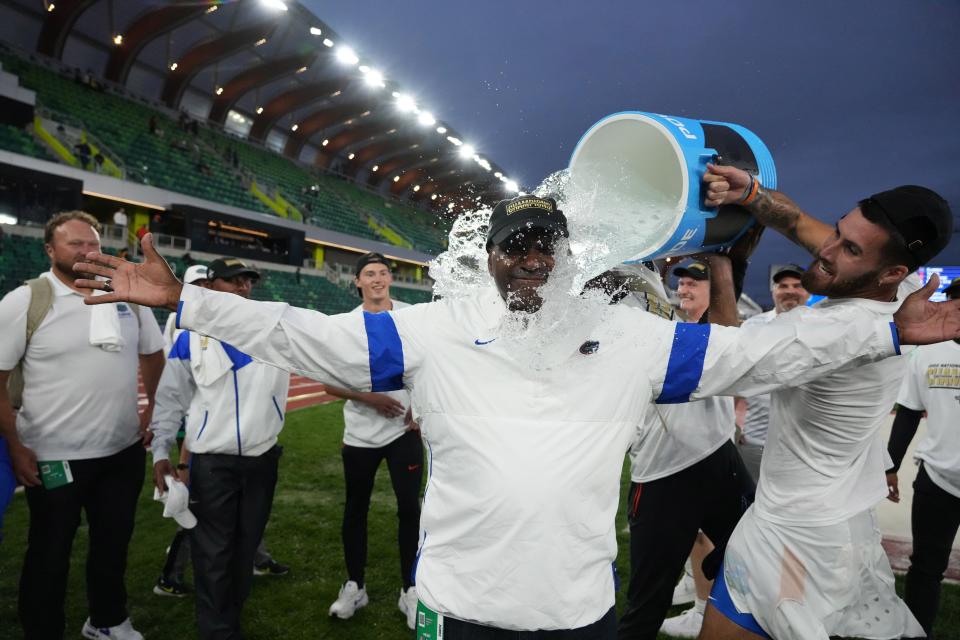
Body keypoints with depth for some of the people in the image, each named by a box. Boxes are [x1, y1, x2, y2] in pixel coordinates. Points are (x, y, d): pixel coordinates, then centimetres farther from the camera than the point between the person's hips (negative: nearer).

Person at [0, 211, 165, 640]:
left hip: (123, 450, 5)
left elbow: (154, 355, 15)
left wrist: (154, 409, 12)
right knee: (49, 554, 13)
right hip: (54, 456, -4)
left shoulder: (128, 297, 3)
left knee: (114, 542, 20)